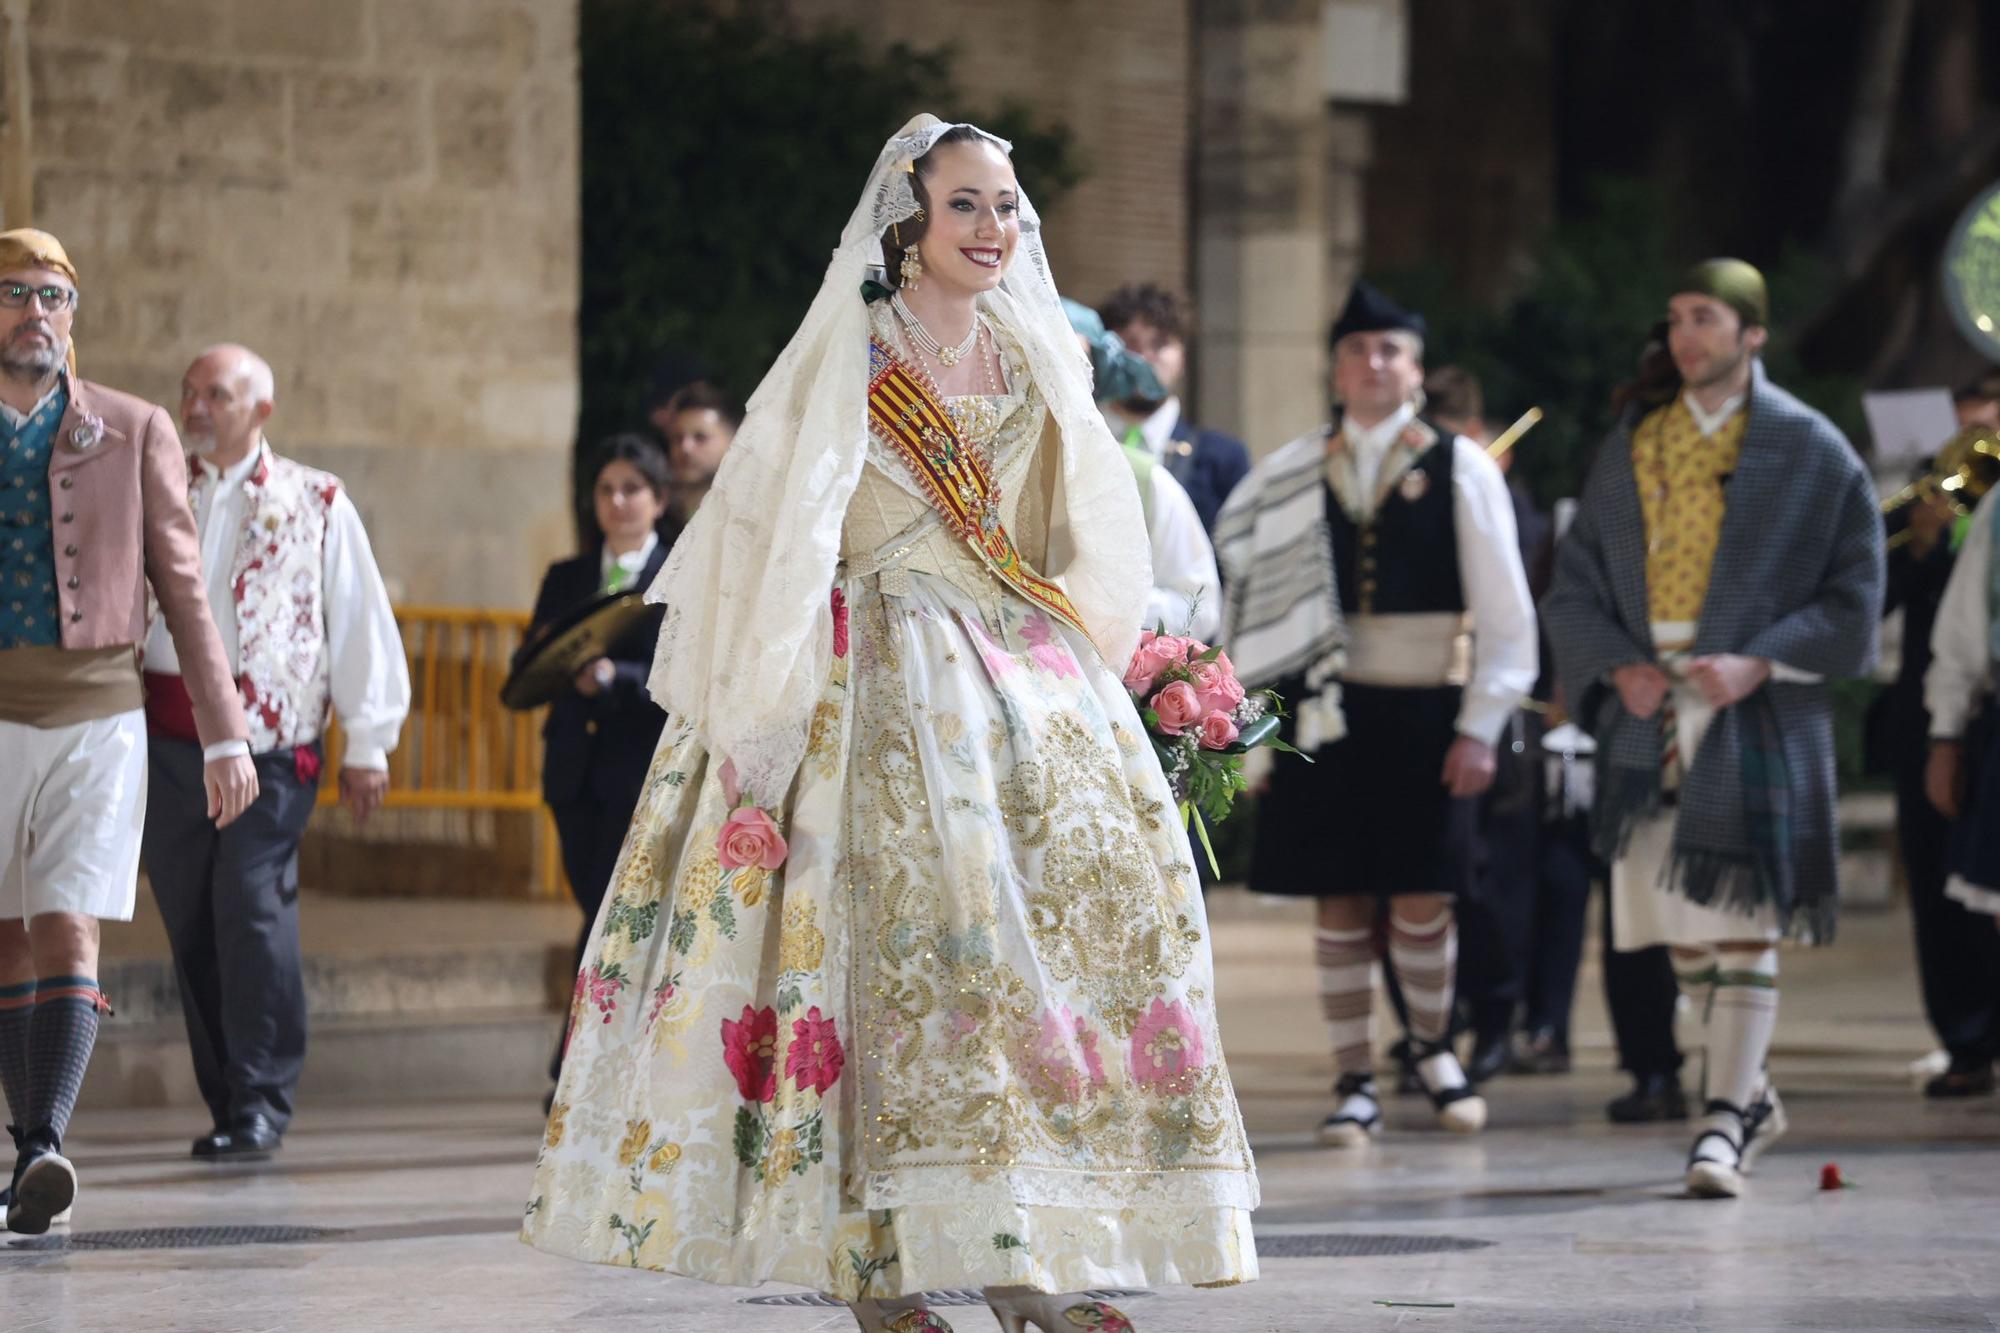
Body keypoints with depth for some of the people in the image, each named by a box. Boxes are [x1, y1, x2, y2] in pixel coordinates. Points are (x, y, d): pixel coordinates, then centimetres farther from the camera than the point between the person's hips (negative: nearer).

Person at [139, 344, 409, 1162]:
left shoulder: (315, 504, 6)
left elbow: (361, 623, 6)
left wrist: (368, 743, 2)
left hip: (268, 741, -3)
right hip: (165, 740, 3)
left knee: (254, 907, -14)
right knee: (191, 923, 3)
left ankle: (262, 1103, -10)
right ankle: (225, 1102, 11)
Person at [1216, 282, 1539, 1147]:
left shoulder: (1459, 469, 0)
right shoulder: (1292, 475, 6)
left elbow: (1504, 610, 0)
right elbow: (1242, 579, 10)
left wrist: (1479, 727, -6)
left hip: (1424, 710, -1)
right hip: (1328, 710, 2)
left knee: (1422, 902, 2)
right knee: (1341, 904, 2)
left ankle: (1432, 1048, 28)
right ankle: (1355, 1085, 11)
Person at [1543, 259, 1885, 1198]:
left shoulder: (1810, 451, 1)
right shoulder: (1629, 452, 14)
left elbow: (1855, 596, -1)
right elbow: (1573, 588, 14)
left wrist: (1759, 663, -14)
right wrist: (1619, 666, -5)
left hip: (1757, 718, -5)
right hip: (1649, 716, 5)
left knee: (1740, 919, -9)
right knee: (1681, 925, 7)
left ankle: (1725, 1122, -11)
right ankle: (1752, 1093, 23)